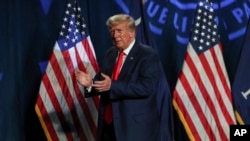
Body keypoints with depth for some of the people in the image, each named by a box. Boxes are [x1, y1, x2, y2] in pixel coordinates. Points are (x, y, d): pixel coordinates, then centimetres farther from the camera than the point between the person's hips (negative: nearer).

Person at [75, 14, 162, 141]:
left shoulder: (148, 55, -9)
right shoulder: (109, 54, 12)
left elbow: (147, 87, -22)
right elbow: (102, 84, 14)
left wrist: (112, 86, -26)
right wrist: (90, 83, -9)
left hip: (137, 127, -6)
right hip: (109, 125, 6)